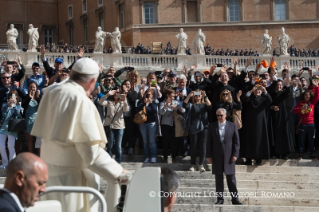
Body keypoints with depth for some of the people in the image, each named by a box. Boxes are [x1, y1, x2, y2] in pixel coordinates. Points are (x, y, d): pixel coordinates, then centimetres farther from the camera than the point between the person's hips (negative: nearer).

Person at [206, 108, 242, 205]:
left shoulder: (232, 126, 3)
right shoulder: (212, 127, 5)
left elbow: (236, 142, 3)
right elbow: (209, 142, 4)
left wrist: (235, 154, -5)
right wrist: (209, 156, -1)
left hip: (229, 156, -1)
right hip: (216, 156, 1)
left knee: (231, 178, 2)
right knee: (218, 179, 5)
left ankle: (234, 198, 8)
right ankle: (220, 198, 11)